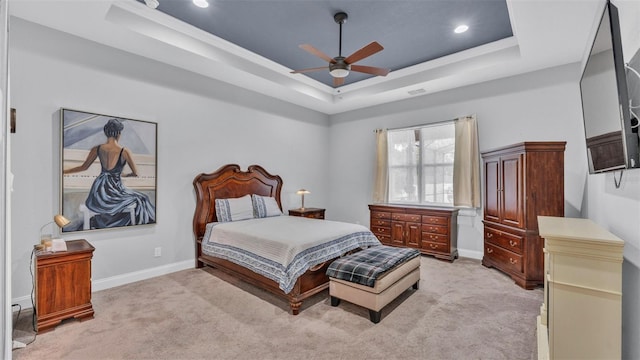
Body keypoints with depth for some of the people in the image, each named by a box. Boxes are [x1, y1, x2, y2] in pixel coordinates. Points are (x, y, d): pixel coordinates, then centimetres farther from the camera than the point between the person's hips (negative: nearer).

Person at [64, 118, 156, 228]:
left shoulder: (97, 149, -1)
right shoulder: (124, 151, -13)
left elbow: (83, 167, 10)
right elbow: (136, 173, -6)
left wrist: (63, 171, 27)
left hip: (98, 193, 5)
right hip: (113, 193, -5)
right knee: (140, 199, 21)